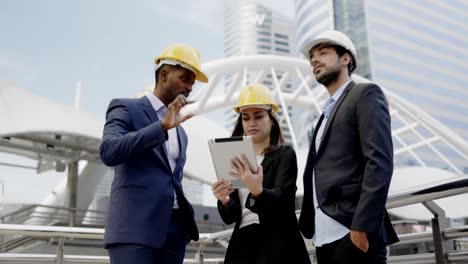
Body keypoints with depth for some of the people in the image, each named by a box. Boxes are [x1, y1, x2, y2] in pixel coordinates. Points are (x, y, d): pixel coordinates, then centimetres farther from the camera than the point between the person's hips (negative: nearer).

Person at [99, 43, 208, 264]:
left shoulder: (180, 132, 25)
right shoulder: (126, 108, 4)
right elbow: (109, 152, -15)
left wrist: (186, 224, 13)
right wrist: (163, 126, -20)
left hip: (173, 231, 7)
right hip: (134, 227, -6)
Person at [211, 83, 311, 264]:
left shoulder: (285, 154, -1)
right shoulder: (238, 159, 10)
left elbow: (282, 199, -17)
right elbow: (230, 217, 5)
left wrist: (257, 190, -36)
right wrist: (224, 200, -16)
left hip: (277, 245, -4)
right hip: (242, 244, 4)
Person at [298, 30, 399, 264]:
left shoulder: (365, 94, 0)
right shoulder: (328, 112, 23)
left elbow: (379, 162, -13)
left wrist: (362, 226, -21)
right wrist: (309, 227, 9)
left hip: (351, 231, -7)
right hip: (325, 237, 8)